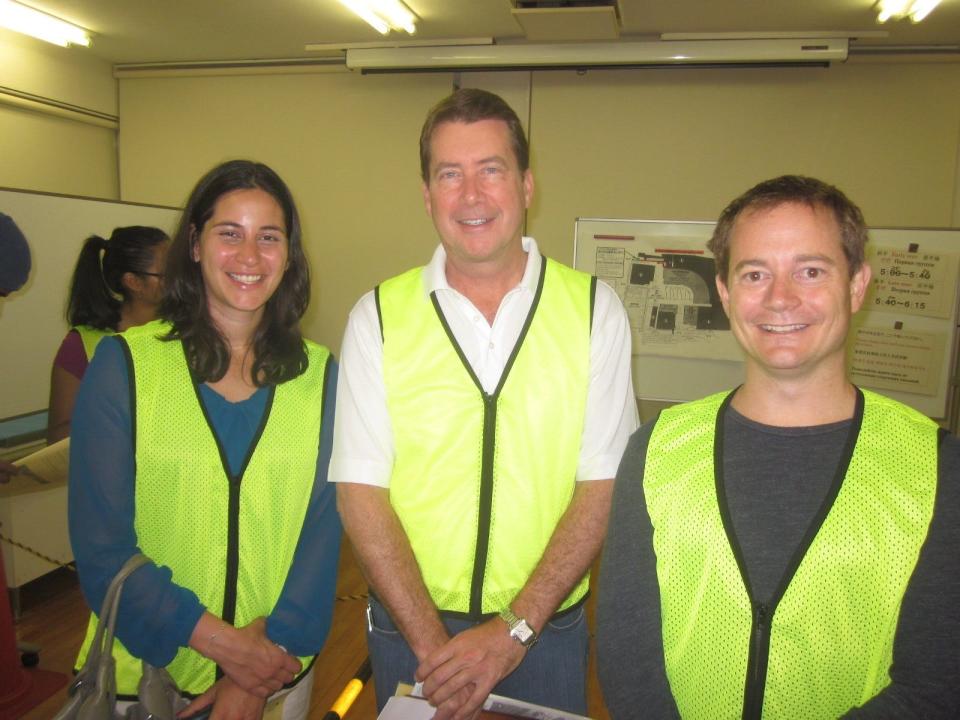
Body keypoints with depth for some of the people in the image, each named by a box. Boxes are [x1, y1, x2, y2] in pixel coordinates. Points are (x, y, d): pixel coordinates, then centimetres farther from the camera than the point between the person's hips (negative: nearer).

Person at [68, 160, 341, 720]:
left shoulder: (320, 375, -3)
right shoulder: (124, 364, -8)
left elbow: (324, 531, -3)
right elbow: (100, 543, -10)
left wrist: (272, 649, -12)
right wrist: (222, 641, -15)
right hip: (145, 670, -1)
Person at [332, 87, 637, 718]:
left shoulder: (595, 309, -6)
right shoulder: (378, 316, -5)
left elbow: (604, 484, -8)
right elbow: (361, 489, -7)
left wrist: (513, 630, -13)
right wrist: (431, 643, -13)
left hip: (547, 628, 0)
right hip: (410, 625, 1)